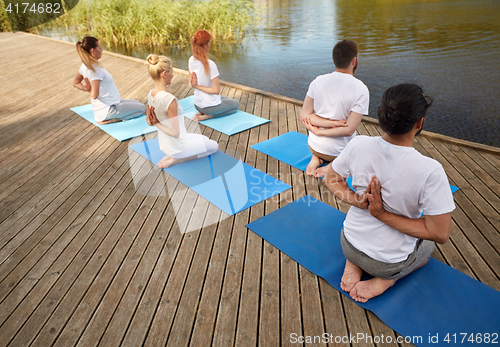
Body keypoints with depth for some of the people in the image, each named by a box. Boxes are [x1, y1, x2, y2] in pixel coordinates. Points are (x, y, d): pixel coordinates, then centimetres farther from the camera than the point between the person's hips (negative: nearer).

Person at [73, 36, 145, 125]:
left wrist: (87, 89, 3)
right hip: (107, 109, -10)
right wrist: (90, 89, -12)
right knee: (142, 108, 0)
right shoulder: (95, 69, -25)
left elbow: (76, 83, 17)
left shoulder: (85, 65, 4)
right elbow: (94, 95, -33)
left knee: (138, 103, 22)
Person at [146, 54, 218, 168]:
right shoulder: (169, 99, -32)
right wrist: (157, 124, -18)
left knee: (205, 139, 32)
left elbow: (148, 120, 12)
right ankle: (176, 158, 0)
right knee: (214, 146, 14)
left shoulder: (151, 94, -5)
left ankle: (173, 156, 14)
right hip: (177, 146, -9)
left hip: (164, 145, 9)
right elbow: (175, 133, -27)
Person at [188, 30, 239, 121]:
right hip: (210, 105, -7)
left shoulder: (191, 60, -5)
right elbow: (216, 90, -24)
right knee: (236, 104, 21)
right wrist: (198, 86, -18)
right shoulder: (210, 65, -27)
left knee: (225, 98, 36)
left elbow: (191, 83, 7)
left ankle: (201, 112, 12)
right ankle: (208, 115, 0)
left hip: (197, 104, 7)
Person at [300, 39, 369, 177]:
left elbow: (304, 116, -9)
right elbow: (349, 130, -23)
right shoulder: (361, 89, -19)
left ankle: (316, 159, 6)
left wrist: (332, 123, -16)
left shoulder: (318, 81, -8)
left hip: (314, 146, 4)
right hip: (340, 151, -4)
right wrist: (319, 131, -15)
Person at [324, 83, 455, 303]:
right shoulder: (429, 171, -30)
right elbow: (440, 235, -22)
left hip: (349, 244, 3)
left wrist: (356, 200, -17)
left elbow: (331, 179, -3)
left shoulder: (358, 145, -19)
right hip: (390, 260, -2)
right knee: (428, 243, 32)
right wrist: (382, 214, -21)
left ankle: (353, 264, 11)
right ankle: (386, 279, 7)